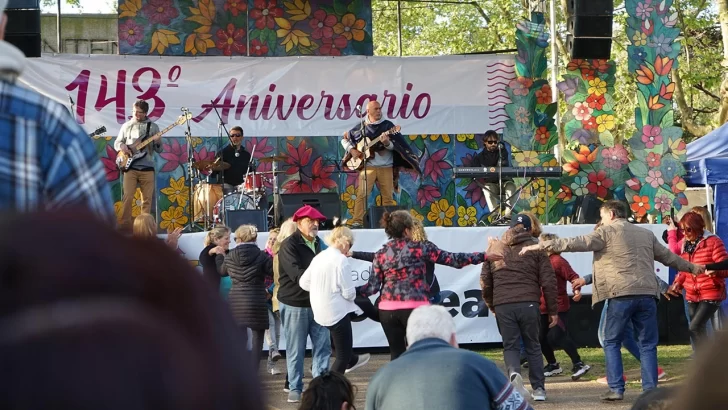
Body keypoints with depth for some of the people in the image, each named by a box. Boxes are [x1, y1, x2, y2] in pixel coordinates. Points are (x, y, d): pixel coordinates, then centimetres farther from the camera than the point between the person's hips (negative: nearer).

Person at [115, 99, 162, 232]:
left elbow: (159, 150, 9)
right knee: (127, 197, -10)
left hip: (147, 167, 1)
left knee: (147, 199, 1)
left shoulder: (153, 127, 8)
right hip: (130, 166, -1)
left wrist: (158, 143, -14)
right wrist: (122, 146, -9)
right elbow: (116, 142, 13)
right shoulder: (127, 125, 9)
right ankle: (125, 225, -10)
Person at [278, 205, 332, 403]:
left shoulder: (317, 243, 12)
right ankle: (295, 388, 12)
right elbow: (297, 274, -23)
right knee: (295, 350, 2)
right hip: (294, 304, -6)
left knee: (323, 346, 4)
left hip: (316, 302, 6)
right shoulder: (289, 245, -12)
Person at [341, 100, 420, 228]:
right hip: (368, 166, -1)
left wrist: (387, 143, -23)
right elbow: (345, 139, 14)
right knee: (362, 194, -12)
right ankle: (357, 221, -12)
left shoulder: (388, 125, 5)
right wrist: (351, 150, -2)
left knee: (388, 197, 3)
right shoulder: (361, 126, 5)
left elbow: (396, 146, -2)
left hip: (386, 167, 1)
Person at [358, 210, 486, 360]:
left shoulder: (381, 254, 5)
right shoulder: (420, 248, -3)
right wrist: (484, 256, 1)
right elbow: (453, 259, -4)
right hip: (415, 308, -3)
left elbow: (373, 286, 3)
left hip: (388, 310, 3)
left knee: (396, 353, 8)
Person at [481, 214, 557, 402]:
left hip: (503, 305, 1)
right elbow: (548, 281, 3)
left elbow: (485, 281, 15)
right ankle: (538, 388, 12)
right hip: (529, 303, -1)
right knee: (533, 346, 13)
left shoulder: (494, 248, 14)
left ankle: (514, 373, -21)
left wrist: (491, 305, 27)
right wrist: (552, 310, 10)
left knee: (510, 346, 8)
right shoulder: (535, 248, 7)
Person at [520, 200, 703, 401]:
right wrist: (691, 267, 49)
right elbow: (667, 256, 32)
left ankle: (616, 389, 0)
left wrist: (540, 246, 0)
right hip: (647, 294, 4)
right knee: (648, 344, 9)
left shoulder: (607, 232, 4)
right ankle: (650, 390, 3)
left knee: (612, 342, 7)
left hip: (621, 295, -4)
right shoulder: (646, 234, 21)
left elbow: (575, 243, -2)